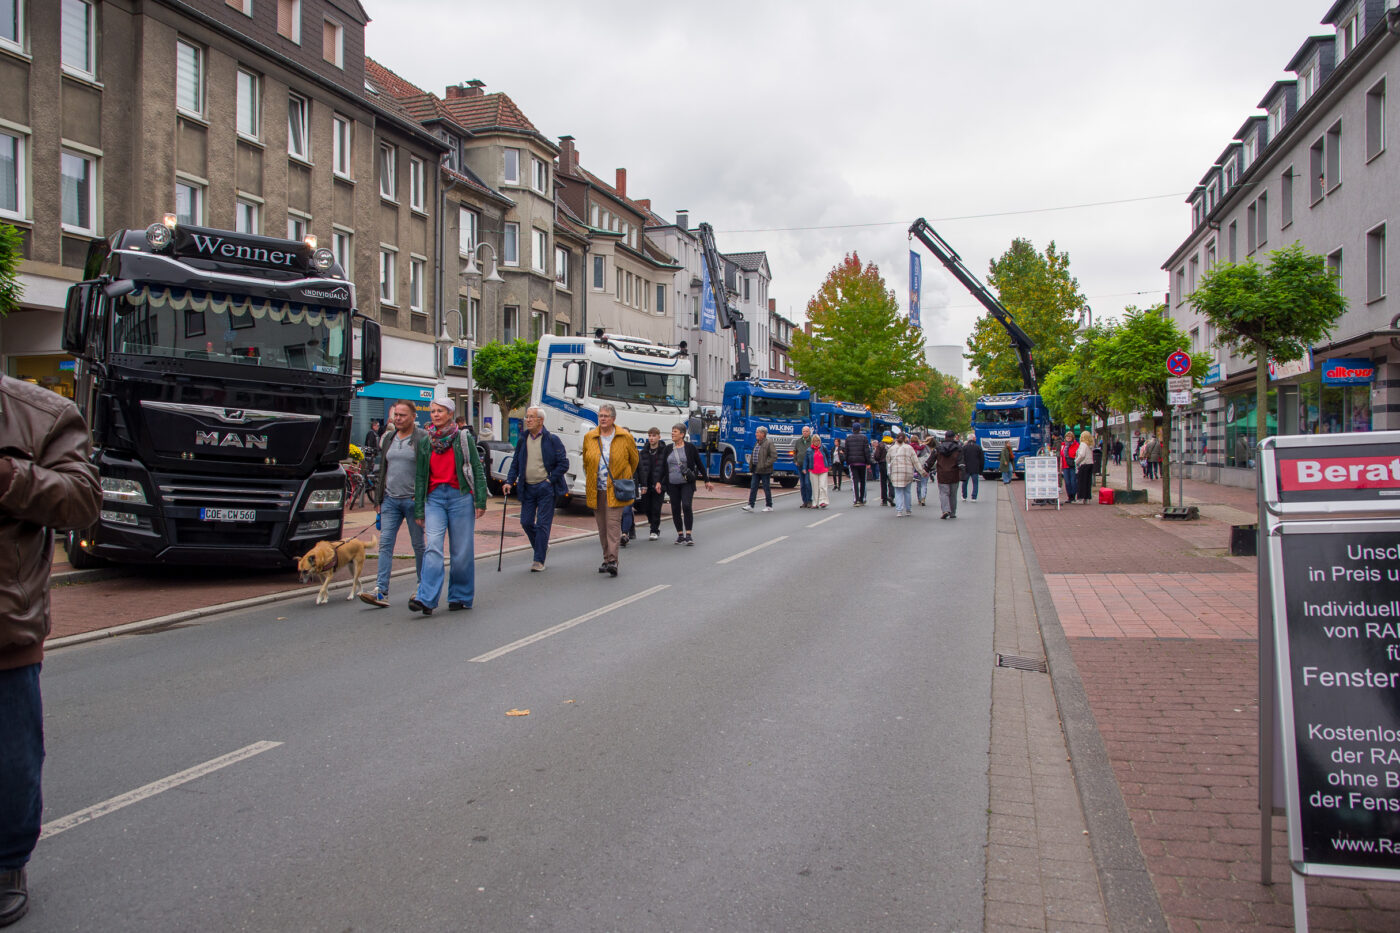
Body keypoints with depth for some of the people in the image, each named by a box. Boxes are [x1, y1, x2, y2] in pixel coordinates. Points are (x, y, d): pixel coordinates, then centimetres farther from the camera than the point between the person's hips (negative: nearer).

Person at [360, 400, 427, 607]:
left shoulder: (422, 438, -6)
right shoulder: (388, 438, 13)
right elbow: (383, 470, 19)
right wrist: (379, 500, 15)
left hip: (413, 500, -5)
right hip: (390, 499, 5)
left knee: (418, 545, 6)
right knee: (385, 544, -4)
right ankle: (381, 592, -7)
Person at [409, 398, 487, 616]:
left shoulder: (463, 439, 2)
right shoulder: (425, 442, 11)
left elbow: (477, 471, 2)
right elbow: (420, 477, 13)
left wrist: (480, 501, -4)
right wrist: (418, 510, 10)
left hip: (460, 496, -2)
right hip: (434, 498, 2)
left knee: (462, 550, 2)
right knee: (433, 547, -12)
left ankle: (460, 597, 16)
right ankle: (426, 599, -18)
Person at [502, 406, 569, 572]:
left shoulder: (552, 440, -4)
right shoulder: (522, 440, 9)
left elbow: (563, 463, -5)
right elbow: (515, 464, 13)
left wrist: (550, 480, -11)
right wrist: (509, 482, 0)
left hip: (545, 488, -5)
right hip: (527, 488, 5)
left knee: (542, 524, -3)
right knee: (526, 522, 5)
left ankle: (539, 561, 3)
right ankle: (542, 546, 31)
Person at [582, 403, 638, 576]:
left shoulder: (625, 437, -1)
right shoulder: (589, 437, 7)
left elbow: (634, 459, 13)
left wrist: (624, 478, 19)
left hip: (615, 490, -3)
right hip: (596, 490, 4)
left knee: (613, 524, -12)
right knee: (602, 527, 8)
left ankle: (612, 561, -16)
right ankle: (606, 559, 19)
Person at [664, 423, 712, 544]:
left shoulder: (690, 447, 0)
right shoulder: (668, 448, 8)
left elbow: (700, 465, 5)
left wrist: (707, 481, 7)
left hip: (687, 483, -4)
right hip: (672, 484, 4)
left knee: (686, 505, -18)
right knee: (675, 509, 4)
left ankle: (688, 535, -13)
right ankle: (680, 535, 16)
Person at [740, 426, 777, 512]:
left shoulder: (769, 443, -11)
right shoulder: (757, 443, 13)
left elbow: (774, 456, -15)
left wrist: (765, 465, -19)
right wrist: (751, 468, 14)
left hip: (764, 471, -7)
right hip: (756, 470, 7)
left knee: (766, 488, 2)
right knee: (753, 488, 3)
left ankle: (769, 506, 12)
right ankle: (750, 506, 3)